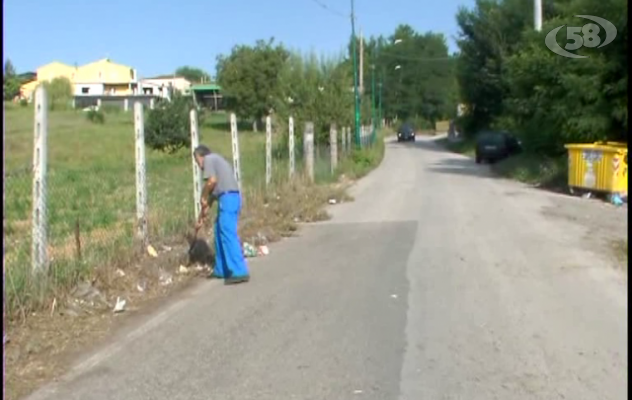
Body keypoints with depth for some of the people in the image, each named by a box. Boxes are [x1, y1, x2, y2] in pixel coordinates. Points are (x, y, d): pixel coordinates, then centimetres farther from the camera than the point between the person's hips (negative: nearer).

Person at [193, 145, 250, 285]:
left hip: (227, 197, -10)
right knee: (220, 232, 17)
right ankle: (222, 270, 23)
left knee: (228, 234, -11)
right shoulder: (216, 160, 30)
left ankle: (239, 272, -15)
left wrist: (203, 197, 1)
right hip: (233, 197, 10)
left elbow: (212, 180, -16)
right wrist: (201, 217, 33)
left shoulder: (208, 159, 3)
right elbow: (214, 192, 30)